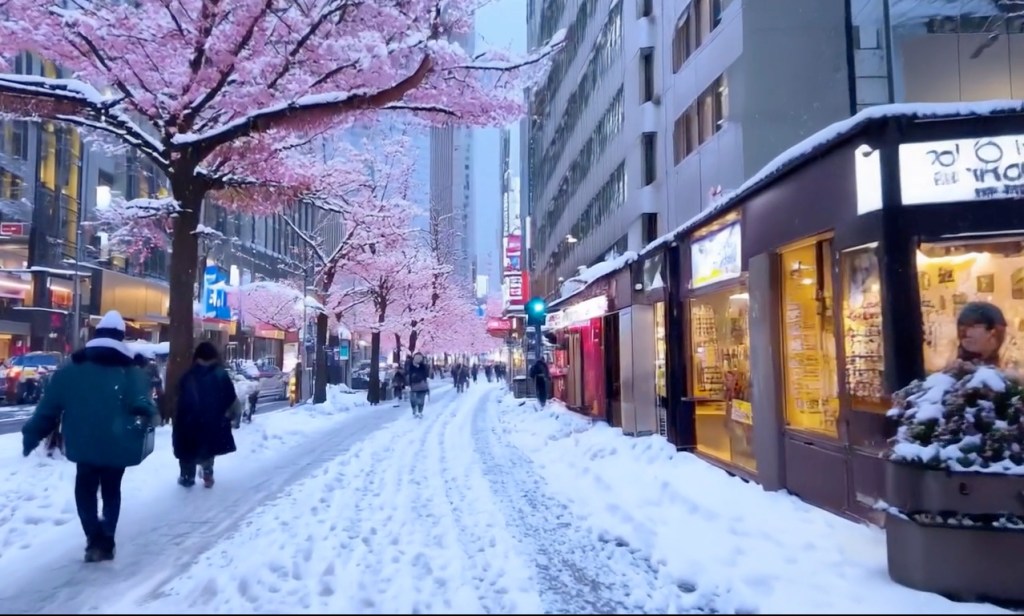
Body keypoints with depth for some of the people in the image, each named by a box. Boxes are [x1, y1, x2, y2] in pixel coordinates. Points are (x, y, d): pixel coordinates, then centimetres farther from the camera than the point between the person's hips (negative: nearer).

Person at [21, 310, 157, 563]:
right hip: (117, 447, 1)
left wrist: (31, 434, 10)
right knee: (111, 492, 18)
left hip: (85, 446, 0)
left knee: (85, 490, 15)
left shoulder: (70, 370, 1)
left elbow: (48, 407, 2)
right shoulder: (133, 372, -2)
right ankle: (105, 543, 17)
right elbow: (144, 407, -11)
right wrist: (144, 428, 5)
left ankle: (96, 541, 0)